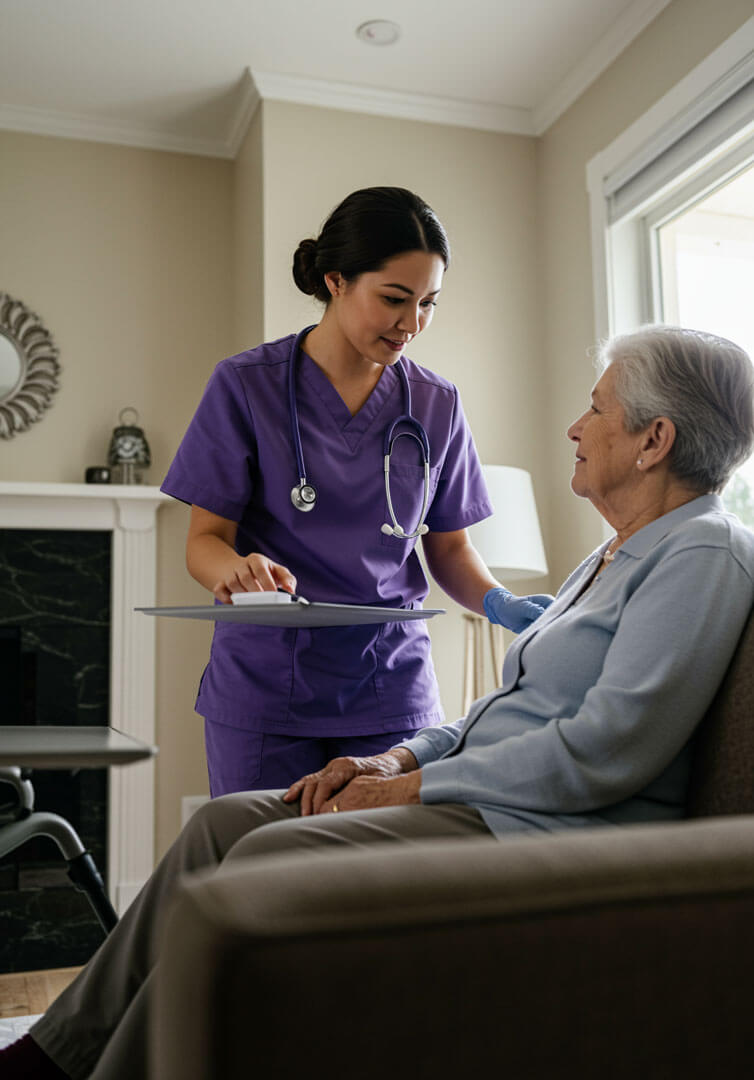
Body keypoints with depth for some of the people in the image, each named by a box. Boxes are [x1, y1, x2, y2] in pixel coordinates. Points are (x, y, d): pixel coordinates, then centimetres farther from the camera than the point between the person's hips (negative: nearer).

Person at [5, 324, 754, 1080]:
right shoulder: (615, 557, 21)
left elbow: (605, 749, -20)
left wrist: (409, 787, -14)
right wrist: (400, 757, 5)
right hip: (488, 798, 9)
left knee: (271, 855, -21)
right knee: (224, 821, -3)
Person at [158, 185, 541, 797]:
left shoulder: (438, 405, 6)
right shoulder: (247, 385, -4)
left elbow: (449, 547, 12)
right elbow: (205, 539, -3)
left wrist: (497, 602, -8)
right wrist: (236, 570, -26)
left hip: (392, 693, 2)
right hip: (265, 688, -2)